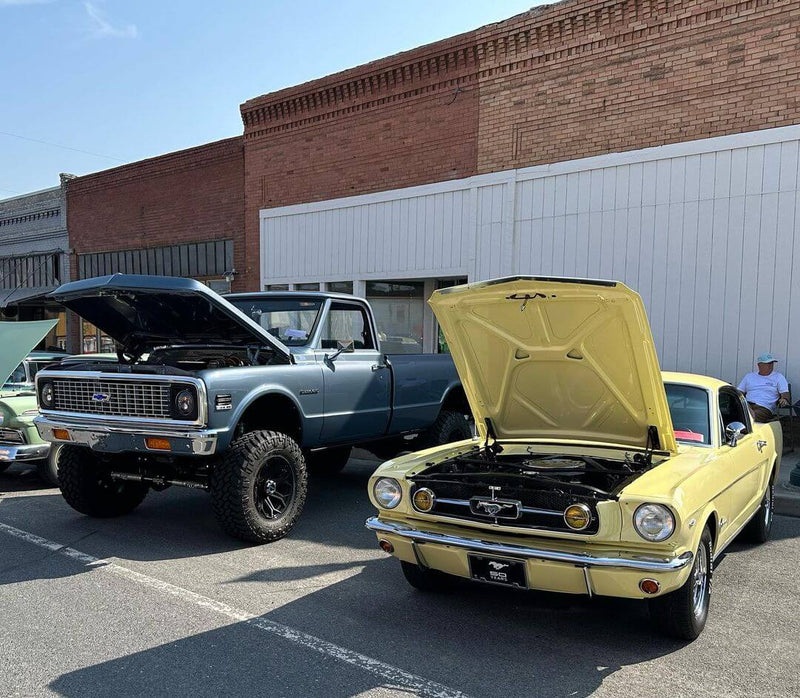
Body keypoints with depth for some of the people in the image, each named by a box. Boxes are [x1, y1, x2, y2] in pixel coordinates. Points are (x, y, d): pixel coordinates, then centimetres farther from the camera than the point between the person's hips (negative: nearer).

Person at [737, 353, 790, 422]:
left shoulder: (778, 377, 21)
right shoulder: (749, 376, 27)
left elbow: (785, 393, 11)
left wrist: (784, 399, -14)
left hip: (764, 408, -2)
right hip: (747, 404, 2)